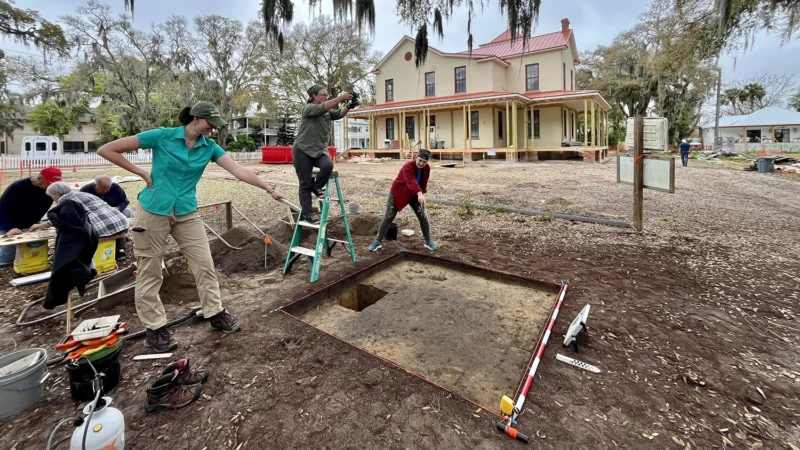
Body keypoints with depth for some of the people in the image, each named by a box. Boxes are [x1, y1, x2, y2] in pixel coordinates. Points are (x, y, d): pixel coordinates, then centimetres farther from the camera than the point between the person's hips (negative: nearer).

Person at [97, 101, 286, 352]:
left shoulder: (209, 147, 0)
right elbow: (106, 150, -4)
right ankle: (154, 328, 20)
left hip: (186, 213, 4)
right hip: (153, 211, -3)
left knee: (204, 265, 3)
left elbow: (239, 171, -8)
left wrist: (269, 189, -15)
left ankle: (215, 314, 19)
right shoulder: (162, 136, -10)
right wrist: (142, 173, -7)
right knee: (149, 272, 6)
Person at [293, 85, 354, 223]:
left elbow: (339, 114, -2)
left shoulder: (328, 112, 13)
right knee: (305, 184, -3)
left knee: (328, 165, -29)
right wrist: (341, 97, -27)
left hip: (320, 150, 5)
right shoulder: (308, 108, -5)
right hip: (303, 150, -4)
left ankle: (316, 187, 0)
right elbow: (323, 107, -22)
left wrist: (348, 107, -21)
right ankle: (307, 214, 7)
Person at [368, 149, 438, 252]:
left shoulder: (427, 168, -10)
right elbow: (411, 181, -51)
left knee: (423, 217, 1)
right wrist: (420, 194, -66)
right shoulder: (408, 167, -32)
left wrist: (422, 194, 7)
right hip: (397, 193, -5)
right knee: (388, 218, -2)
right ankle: (377, 242, 9)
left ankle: (428, 241, 17)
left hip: (414, 195, 5)